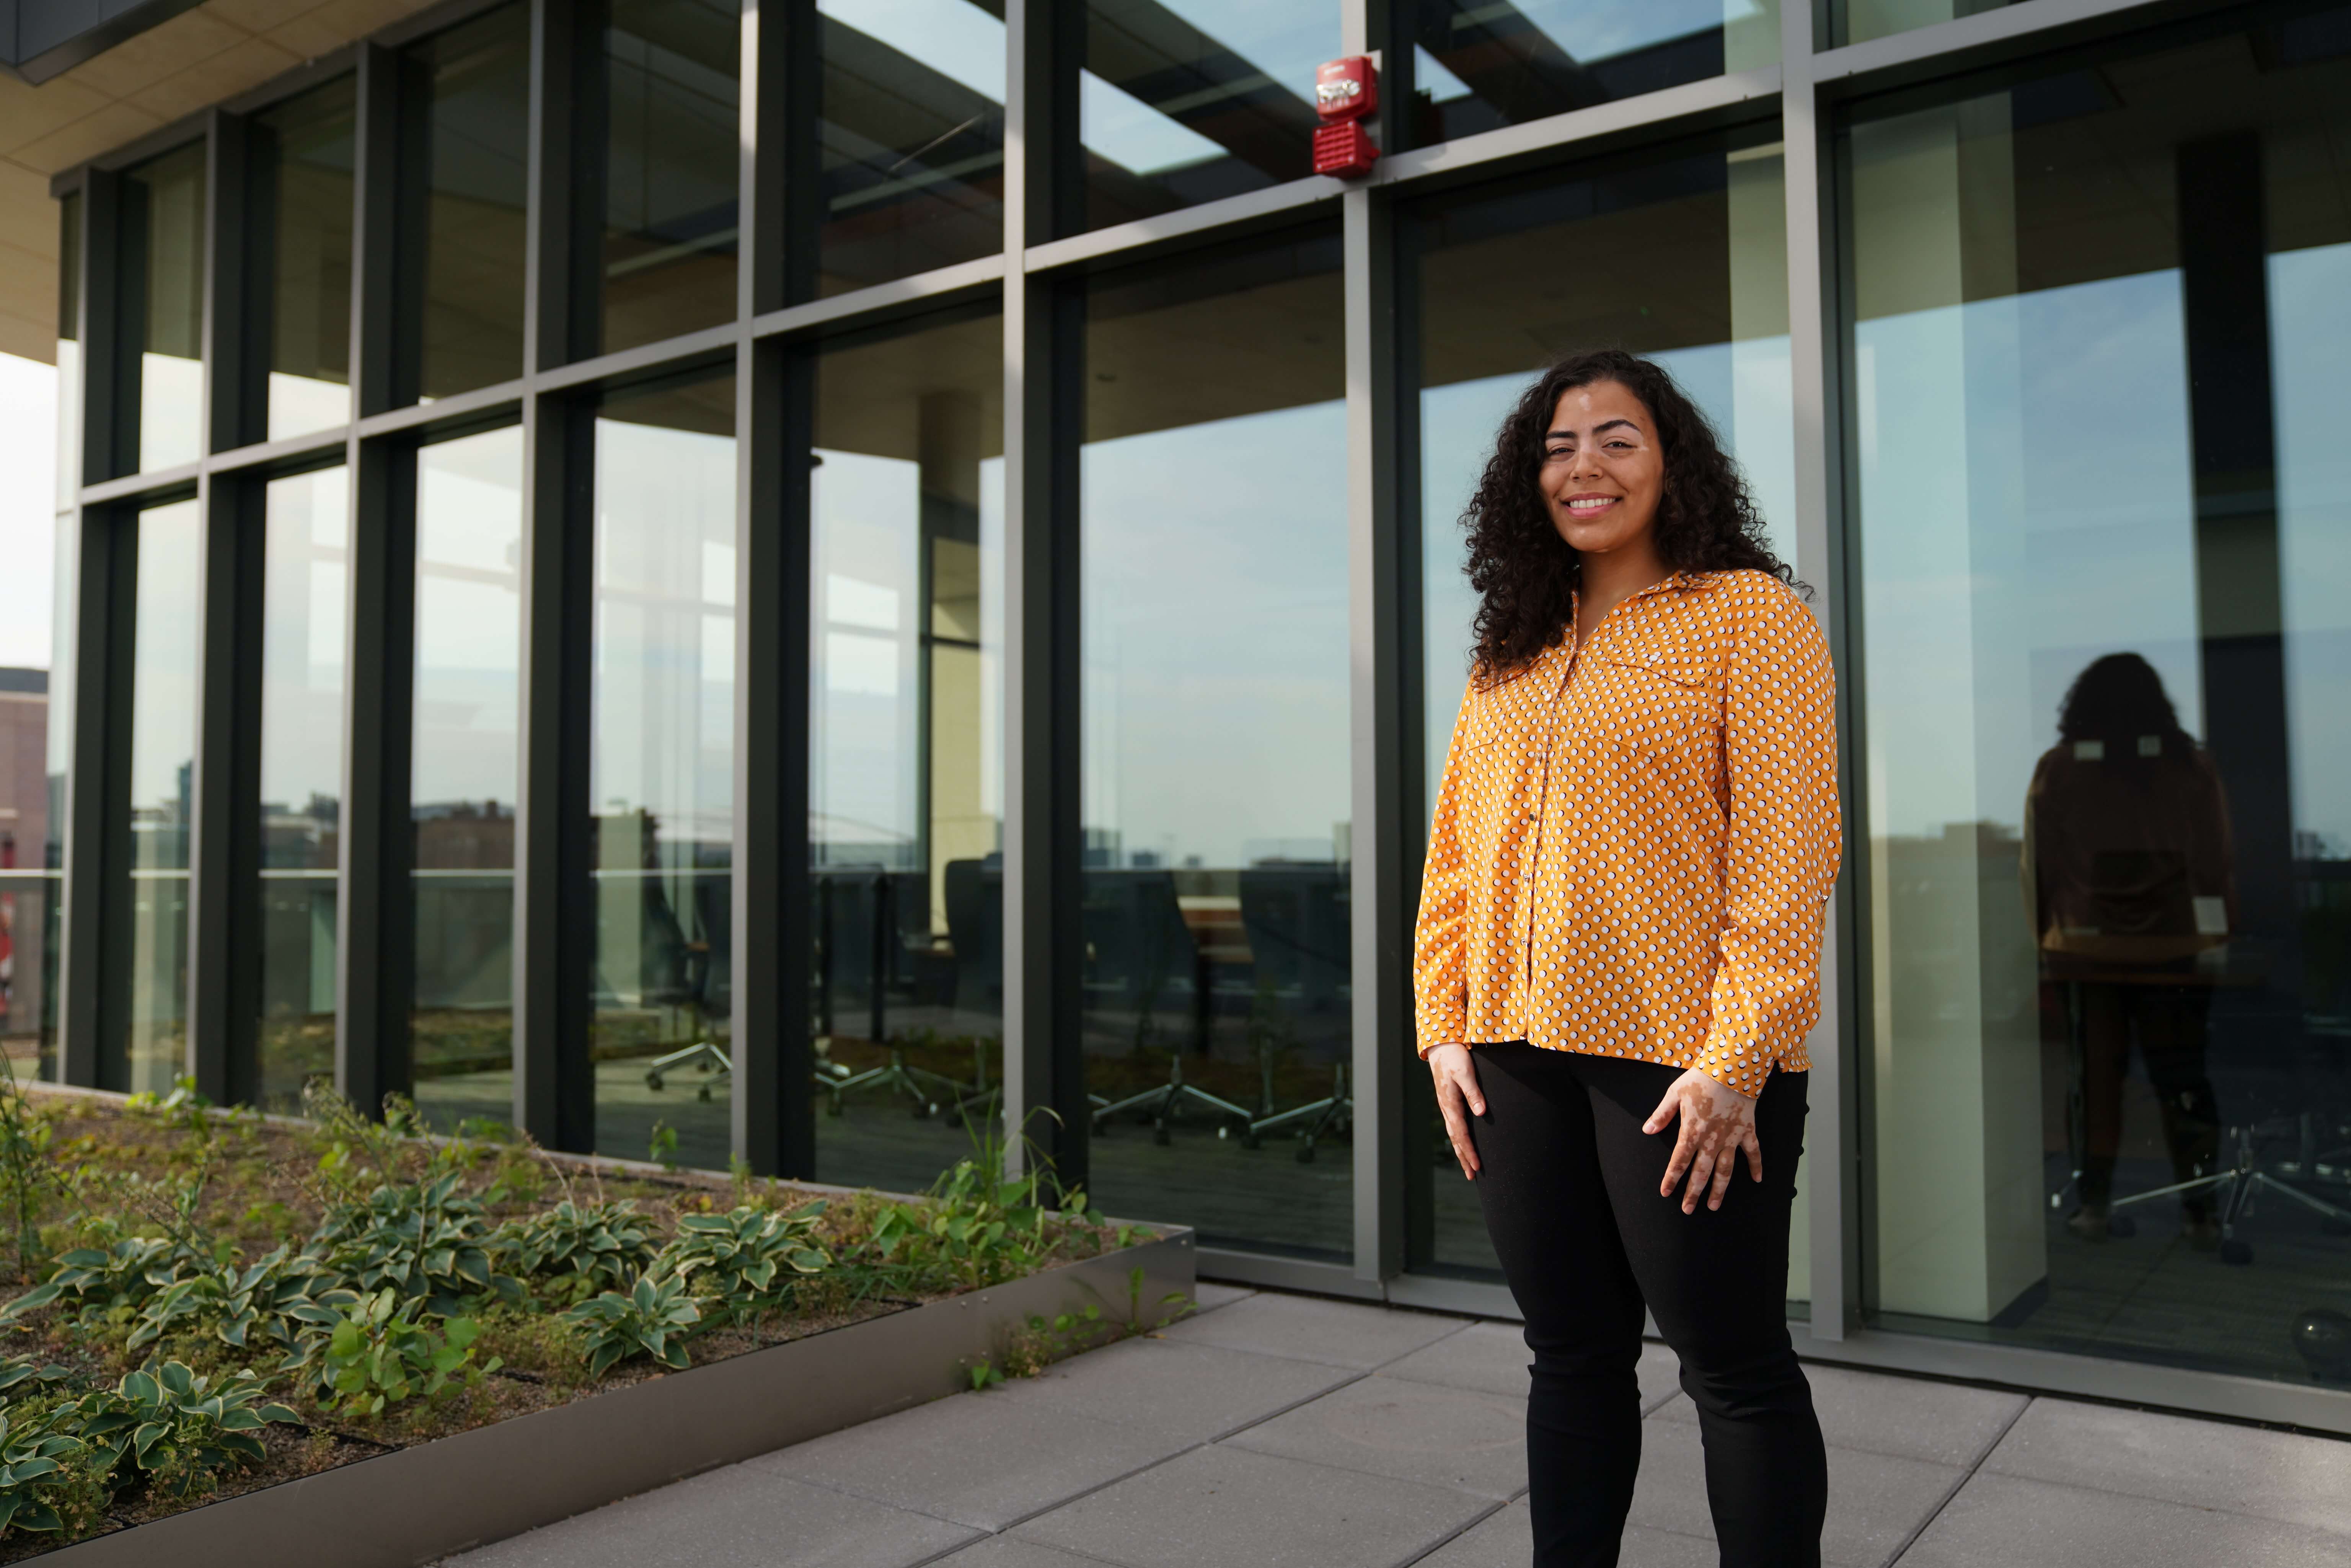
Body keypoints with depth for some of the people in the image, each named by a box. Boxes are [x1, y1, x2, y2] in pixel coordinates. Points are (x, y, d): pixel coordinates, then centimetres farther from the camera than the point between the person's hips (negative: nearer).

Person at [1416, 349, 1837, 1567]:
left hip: (1684, 1062, -5)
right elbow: (1456, 852, 14)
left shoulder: (1748, 616, -3)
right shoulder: (1508, 656, 15)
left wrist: (1737, 1058, -17)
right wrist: (1444, 1026, 6)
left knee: (1734, 1367, 6)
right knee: (1571, 1355, 16)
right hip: (1519, 1057, 6)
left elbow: (1784, 852, -10)